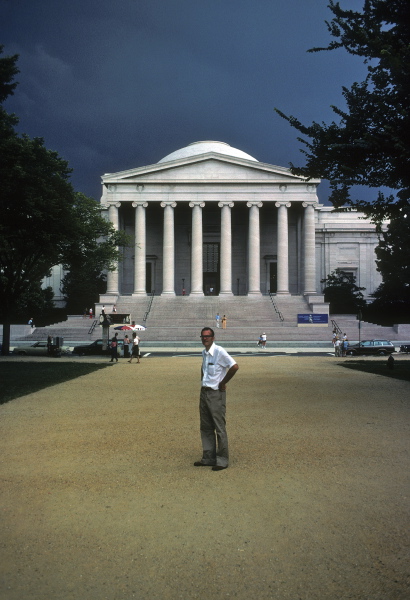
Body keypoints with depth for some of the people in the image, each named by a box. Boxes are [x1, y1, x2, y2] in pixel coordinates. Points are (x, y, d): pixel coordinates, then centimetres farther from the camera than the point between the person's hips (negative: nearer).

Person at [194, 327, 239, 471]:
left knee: (220, 428, -3)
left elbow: (234, 367, -23)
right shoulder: (204, 353, 11)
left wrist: (223, 383, -14)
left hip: (216, 394, -8)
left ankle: (222, 460, 5)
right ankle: (209, 458, 23)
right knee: (205, 428, 13)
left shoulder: (219, 352, -15)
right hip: (204, 392, 8)